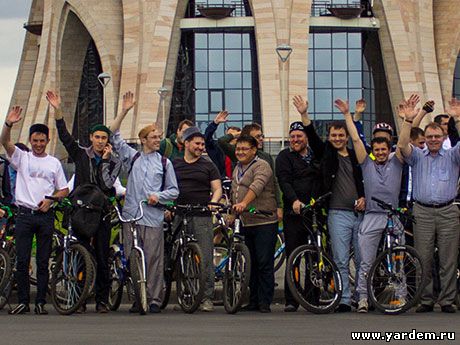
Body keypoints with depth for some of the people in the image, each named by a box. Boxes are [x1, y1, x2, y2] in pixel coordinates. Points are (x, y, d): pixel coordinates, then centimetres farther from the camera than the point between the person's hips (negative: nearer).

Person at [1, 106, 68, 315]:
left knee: (43, 262, 2)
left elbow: (64, 190, 13)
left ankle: (41, 302, 7)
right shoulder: (22, 158, 7)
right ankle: (23, 302, 3)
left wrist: (50, 199, -6)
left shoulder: (54, 163, 11)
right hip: (25, 214, -1)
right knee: (22, 261, -3)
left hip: (45, 215, 1)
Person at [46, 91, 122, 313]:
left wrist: (105, 160, -10)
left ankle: (102, 300, 4)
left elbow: (107, 184, -9)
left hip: (102, 213, 0)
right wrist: (57, 110, -10)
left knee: (102, 257, -1)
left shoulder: (114, 162, 5)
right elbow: (64, 136, -1)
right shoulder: (81, 155, 8)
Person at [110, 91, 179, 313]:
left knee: (154, 259, -5)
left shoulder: (164, 162, 12)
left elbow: (174, 191, 13)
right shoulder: (132, 157, 13)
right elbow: (114, 136, 7)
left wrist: (158, 196, -7)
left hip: (153, 217, -1)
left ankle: (154, 299, -1)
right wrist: (124, 112, 0)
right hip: (131, 215, 1)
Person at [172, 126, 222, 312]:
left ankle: (207, 298, -6)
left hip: (202, 216, -2)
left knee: (205, 258, -8)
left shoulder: (208, 166, 11)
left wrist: (213, 202, -13)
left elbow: (217, 188, 7)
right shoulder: (174, 164, 15)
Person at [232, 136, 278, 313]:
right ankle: (253, 300, 15)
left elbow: (257, 186, -27)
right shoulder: (237, 168, 19)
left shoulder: (261, 166, -9)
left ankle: (265, 303, -4)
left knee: (264, 263, -7)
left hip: (264, 222, -8)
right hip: (246, 223, 8)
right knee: (252, 264, 11)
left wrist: (244, 203, -41)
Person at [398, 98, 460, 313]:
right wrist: (408, 121, -14)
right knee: (423, 259, -1)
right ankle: (426, 300, 4)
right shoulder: (417, 156, 12)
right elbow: (402, 145, -6)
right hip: (422, 212, 0)